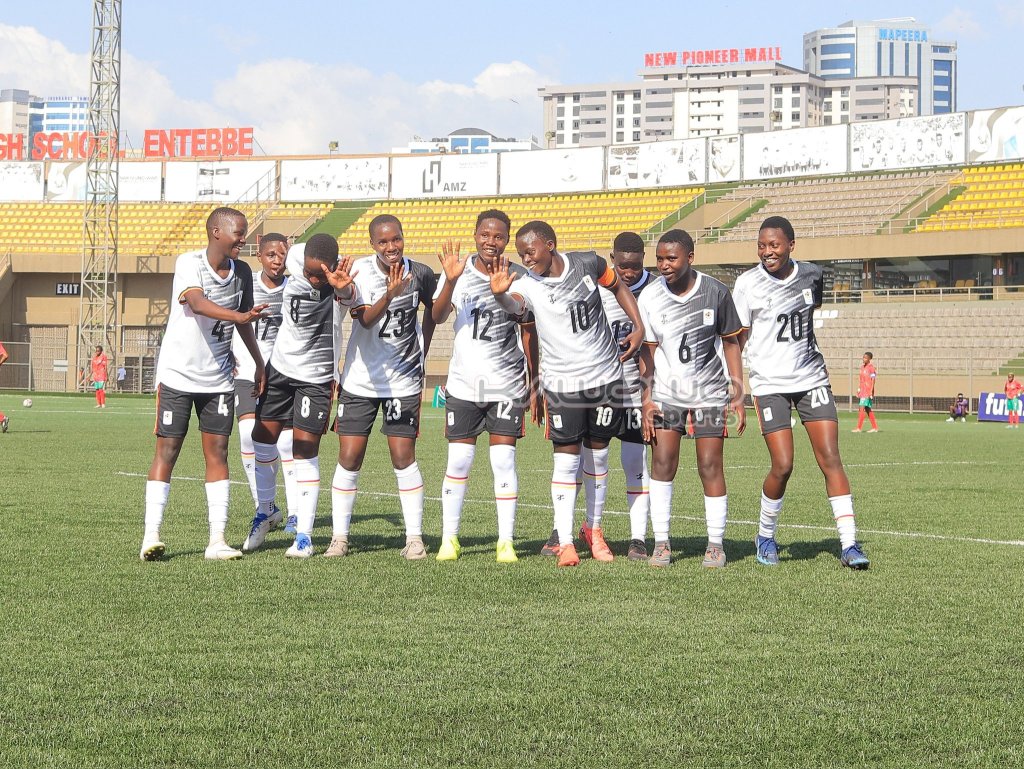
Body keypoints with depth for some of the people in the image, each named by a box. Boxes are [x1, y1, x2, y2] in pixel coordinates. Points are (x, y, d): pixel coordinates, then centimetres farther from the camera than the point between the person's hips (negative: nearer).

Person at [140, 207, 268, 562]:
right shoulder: (189, 263, -14)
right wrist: (239, 316, -47)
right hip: (178, 373, -5)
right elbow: (197, 303, -34)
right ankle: (151, 536, -1)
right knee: (167, 450, -3)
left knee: (217, 451, 1)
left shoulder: (242, 271, 4)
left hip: (218, 378, 5)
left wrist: (259, 363, 21)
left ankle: (217, 540, 0)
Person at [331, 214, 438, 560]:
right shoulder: (360, 272, -12)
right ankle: (340, 537, 8)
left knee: (403, 457, -5)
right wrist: (390, 293, -42)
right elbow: (365, 320, -26)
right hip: (360, 379, 0)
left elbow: (431, 310, 15)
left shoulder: (420, 274, -6)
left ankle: (414, 538, 2)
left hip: (403, 379, 0)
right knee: (349, 457, -1)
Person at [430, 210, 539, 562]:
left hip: (507, 384, -1)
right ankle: (449, 538, 10)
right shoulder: (458, 272, 0)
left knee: (504, 460, -5)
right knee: (458, 461, 2)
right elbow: (437, 317, -14)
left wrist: (535, 385, 5)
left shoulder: (519, 279, 0)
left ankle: (506, 542, -1)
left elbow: (529, 335, 6)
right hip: (464, 383, 1)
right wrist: (451, 281, -31)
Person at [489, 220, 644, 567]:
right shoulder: (528, 285, -13)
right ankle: (564, 541, -1)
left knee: (597, 454, 10)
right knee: (566, 458, -6)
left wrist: (638, 326, 5)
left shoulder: (588, 264, -5)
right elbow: (514, 304, -36)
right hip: (562, 381, -2)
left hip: (605, 374, 2)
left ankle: (594, 529, 26)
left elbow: (618, 286, 13)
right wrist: (499, 293, -57)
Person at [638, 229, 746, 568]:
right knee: (662, 462, -7)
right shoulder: (650, 298, -5)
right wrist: (646, 399, -7)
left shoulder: (716, 293, -6)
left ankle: (716, 544, 6)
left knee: (710, 466, -3)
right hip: (666, 392, 1)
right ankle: (661, 542, -1)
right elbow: (647, 351, 0)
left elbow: (730, 342, 2)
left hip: (710, 392, -1)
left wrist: (738, 394, -2)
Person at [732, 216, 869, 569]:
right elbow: (736, 341, -4)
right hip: (769, 384, -3)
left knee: (830, 458, -7)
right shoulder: (747, 285, -7)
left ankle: (849, 544, -7)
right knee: (782, 465, -10)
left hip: (811, 378, 3)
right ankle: (765, 537, 15)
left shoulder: (811, 274, 3)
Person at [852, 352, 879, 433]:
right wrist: (859, 389, 18)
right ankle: (874, 427, 16)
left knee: (862, 408, -13)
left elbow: (873, 380, -13)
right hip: (862, 391, 9)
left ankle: (858, 428, -15)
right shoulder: (862, 367, 14)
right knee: (868, 409, 10)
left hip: (868, 391, -9)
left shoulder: (871, 367, -10)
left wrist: (871, 392, -18)